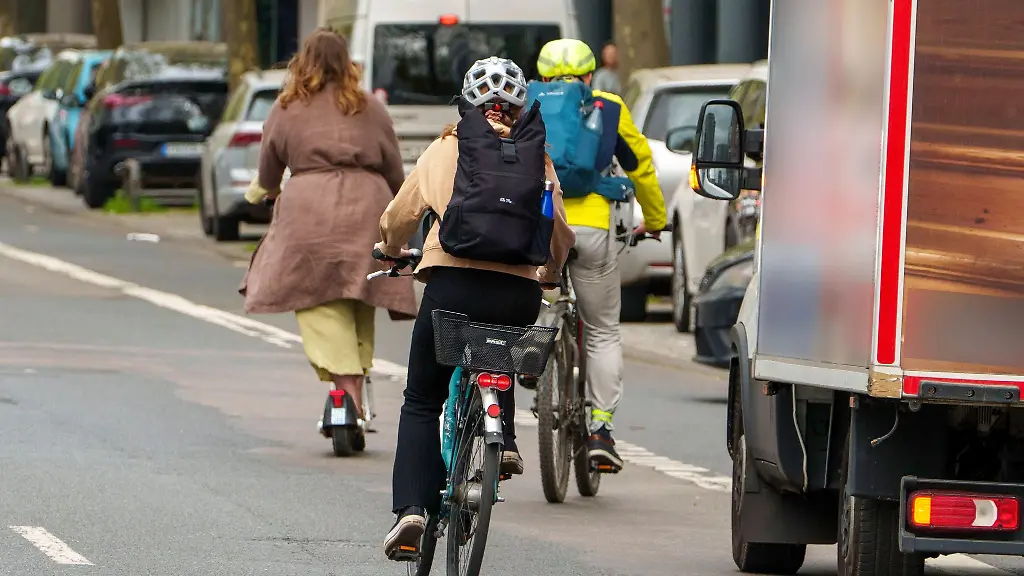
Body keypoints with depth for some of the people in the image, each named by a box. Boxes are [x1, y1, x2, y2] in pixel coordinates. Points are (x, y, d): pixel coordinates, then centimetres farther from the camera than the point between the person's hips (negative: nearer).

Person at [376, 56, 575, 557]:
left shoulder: (447, 149, 10)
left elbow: (400, 214, 15)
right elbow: (559, 230, 17)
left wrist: (390, 249, 38)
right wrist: (550, 274, 38)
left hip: (454, 282, -2)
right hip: (519, 290, 2)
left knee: (422, 402, 8)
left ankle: (410, 508, -8)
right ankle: (502, 437, 10)